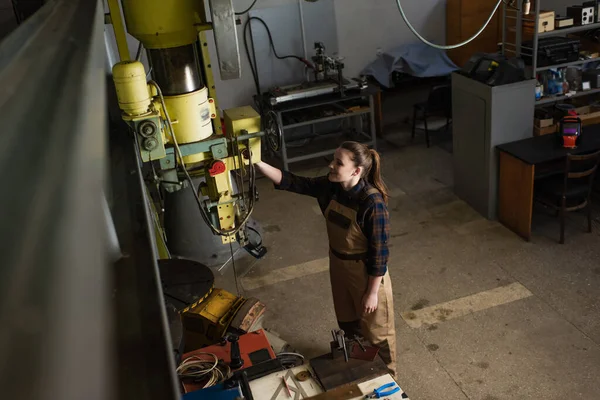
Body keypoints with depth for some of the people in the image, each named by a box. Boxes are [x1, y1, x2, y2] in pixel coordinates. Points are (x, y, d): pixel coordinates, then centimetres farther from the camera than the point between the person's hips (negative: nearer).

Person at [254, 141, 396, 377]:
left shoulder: (372, 203, -30)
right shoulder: (330, 187, -11)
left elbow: (379, 252, -23)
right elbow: (292, 182, -10)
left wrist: (373, 292, -16)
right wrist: (257, 163, -21)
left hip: (366, 272, -7)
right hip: (339, 265, 7)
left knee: (376, 329, 15)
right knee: (348, 323, 28)